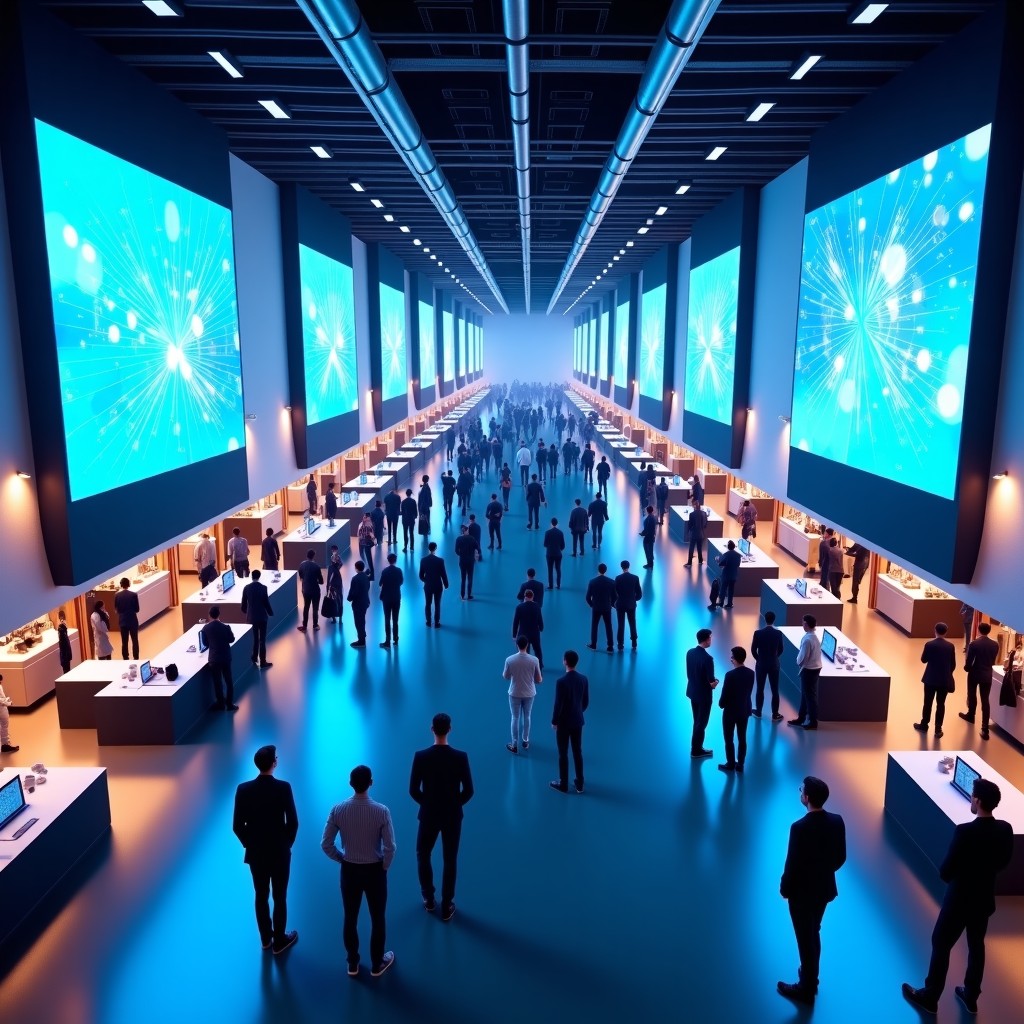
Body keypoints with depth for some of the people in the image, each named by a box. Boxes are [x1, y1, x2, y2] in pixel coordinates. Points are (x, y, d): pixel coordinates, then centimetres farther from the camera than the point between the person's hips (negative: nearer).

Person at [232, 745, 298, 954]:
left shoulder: (243, 789, -12)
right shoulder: (283, 787, -19)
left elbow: (237, 825, -8)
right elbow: (293, 822, -14)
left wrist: (249, 844, 9)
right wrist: (287, 843, 4)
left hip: (255, 853, 3)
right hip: (279, 853, -3)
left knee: (261, 896, 19)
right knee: (280, 898, 13)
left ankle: (265, 938, 34)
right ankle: (279, 941, 25)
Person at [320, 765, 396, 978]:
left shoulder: (337, 810, -15)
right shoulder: (381, 811, -22)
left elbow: (326, 844, -9)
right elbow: (390, 847, -19)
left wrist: (342, 859, 7)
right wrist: (384, 867, 0)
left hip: (349, 870, 2)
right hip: (374, 870, -2)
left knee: (350, 918, 20)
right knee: (377, 919, 17)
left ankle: (352, 963, 36)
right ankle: (377, 964, 32)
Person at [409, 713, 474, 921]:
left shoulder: (420, 756, -19)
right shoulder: (460, 757, -18)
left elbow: (413, 790, -12)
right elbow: (468, 791, -13)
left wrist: (426, 802, 8)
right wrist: (455, 803, 7)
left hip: (429, 815, 0)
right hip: (453, 816, 0)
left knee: (423, 856, 25)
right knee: (450, 861, 16)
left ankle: (429, 900, 35)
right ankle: (446, 907, 26)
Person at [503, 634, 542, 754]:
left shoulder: (509, 660, -18)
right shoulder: (534, 660, -17)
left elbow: (505, 677, -3)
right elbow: (539, 680, -8)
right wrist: (540, 679, 15)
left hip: (514, 694, -1)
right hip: (529, 693, 1)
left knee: (515, 718, 14)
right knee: (527, 717, 21)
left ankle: (514, 745, 22)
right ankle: (525, 741, 35)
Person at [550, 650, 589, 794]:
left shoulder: (561, 681, -24)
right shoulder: (584, 679, -6)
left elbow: (558, 704, -19)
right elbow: (586, 702, 3)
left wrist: (554, 721, -5)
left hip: (563, 722, -5)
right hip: (578, 721, 5)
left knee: (563, 754, 9)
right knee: (578, 752, 16)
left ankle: (563, 784, 21)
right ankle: (579, 783, 26)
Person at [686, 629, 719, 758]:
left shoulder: (690, 652, -4)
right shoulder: (707, 658, -28)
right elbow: (711, 682, -24)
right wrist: (715, 682, 1)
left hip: (692, 691, 7)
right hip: (703, 694, -7)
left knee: (697, 721, 22)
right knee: (702, 723, 10)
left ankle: (696, 747, 33)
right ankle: (696, 750, 22)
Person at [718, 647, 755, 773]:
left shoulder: (730, 675, -26)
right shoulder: (751, 673, -7)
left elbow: (725, 695, -18)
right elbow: (749, 691, 5)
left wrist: (721, 704, 2)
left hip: (731, 711, -6)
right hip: (745, 710, 6)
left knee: (729, 739, 12)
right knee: (742, 739, 15)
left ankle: (730, 765, 23)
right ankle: (740, 765, 26)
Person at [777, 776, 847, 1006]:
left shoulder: (799, 828, -32)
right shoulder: (837, 821, -12)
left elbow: (792, 864, -23)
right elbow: (840, 857, 1)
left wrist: (784, 889, -5)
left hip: (802, 892, -6)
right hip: (825, 888, 6)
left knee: (805, 940, 13)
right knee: (813, 934, 26)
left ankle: (806, 989, 31)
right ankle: (810, 979, 44)